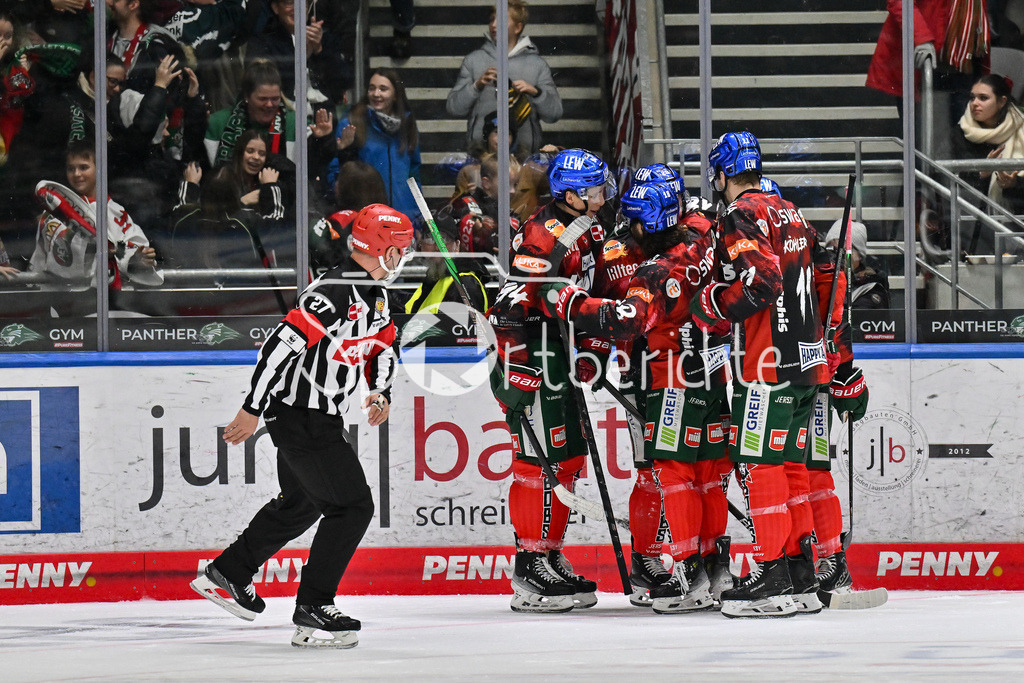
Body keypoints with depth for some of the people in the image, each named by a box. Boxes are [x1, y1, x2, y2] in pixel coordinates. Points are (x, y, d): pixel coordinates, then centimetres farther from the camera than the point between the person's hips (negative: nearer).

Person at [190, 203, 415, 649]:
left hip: (321, 418, 11)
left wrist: (380, 392, 6)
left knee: (302, 503, 25)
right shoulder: (334, 293, -24)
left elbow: (383, 345, 24)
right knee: (352, 506, -11)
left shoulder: (374, 294, 8)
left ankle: (226, 575, 39)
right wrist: (253, 410, -26)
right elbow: (283, 344, -27)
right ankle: (312, 613, -8)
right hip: (300, 416, -11)